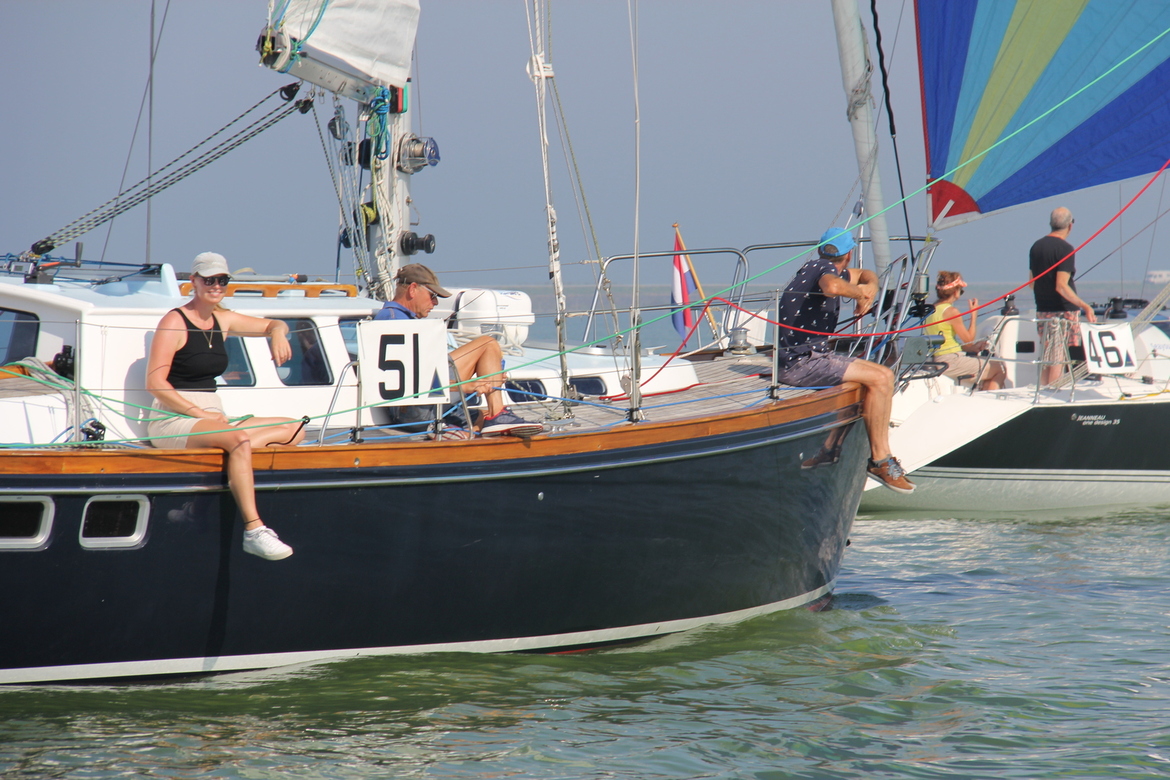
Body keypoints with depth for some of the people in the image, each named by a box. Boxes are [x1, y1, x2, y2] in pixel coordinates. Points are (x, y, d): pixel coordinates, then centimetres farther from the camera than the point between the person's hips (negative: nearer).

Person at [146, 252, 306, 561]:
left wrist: (278, 332, 0)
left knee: (295, 430, -1)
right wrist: (199, 412, -20)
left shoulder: (222, 321, 13)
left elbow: (272, 325, 26)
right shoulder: (175, 322, -7)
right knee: (238, 438, -37)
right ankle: (253, 531, -44)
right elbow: (155, 383, -13)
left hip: (211, 416, 8)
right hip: (172, 420, -8)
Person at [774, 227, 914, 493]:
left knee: (884, 376, 10)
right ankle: (879, 460, -11)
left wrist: (870, 288, 9)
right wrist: (858, 292, -18)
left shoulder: (817, 267, 17)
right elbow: (832, 286, -38)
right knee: (879, 379, -19)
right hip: (798, 361, -10)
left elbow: (866, 275, 33)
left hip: (810, 356, 10)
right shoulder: (827, 269, -11)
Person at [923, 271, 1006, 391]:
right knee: (999, 369, 2)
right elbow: (969, 340, -8)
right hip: (951, 362, -9)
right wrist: (974, 314, 0)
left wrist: (972, 347, 10)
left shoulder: (931, 309, 10)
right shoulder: (951, 311, -15)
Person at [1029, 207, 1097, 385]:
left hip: (1042, 311, 7)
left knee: (1046, 360, 14)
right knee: (1057, 361, -3)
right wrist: (1084, 306, -23)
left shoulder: (1036, 247, 8)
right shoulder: (1065, 249, -14)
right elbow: (1061, 286, -23)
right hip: (1063, 311, -7)